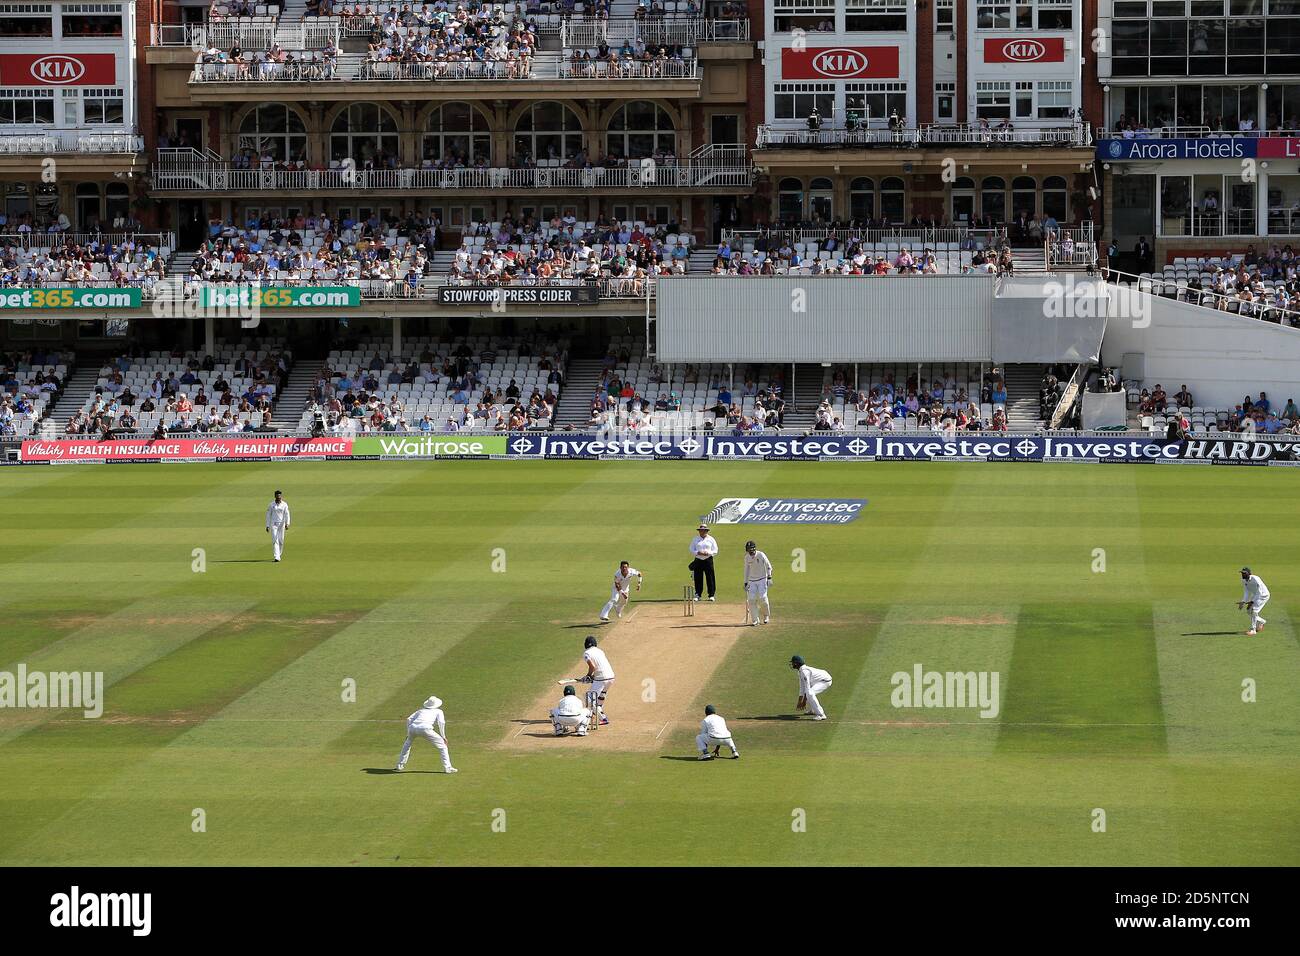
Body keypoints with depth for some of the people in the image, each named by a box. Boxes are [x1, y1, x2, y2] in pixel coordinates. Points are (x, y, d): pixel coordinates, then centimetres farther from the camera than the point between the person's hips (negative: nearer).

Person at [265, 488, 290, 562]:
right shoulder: (271, 505, 0)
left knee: (281, 541, 5)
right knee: (275, 540, -12)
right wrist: (267, 526, 0)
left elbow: (287, 514, -7)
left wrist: (287, 523, -21)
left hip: (281, 524, 1)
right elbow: (268, 515, 4)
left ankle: (278, 555, 25)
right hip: (273, 524, -1)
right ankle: (277, 557, -17)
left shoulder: (284, 504, 0)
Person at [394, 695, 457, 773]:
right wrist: (443, 736, 10)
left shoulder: (421, 710, 35)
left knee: (407, 743, 33)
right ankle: (447, 768, 1)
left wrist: (408, 733, 27)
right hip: (425, 728, -4)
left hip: (413, 727, 4)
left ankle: (399, 766, 31)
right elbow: (441, 722, 6)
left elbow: (409, 719, 24)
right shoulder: (438, 711, 25)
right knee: (442, 745, 8)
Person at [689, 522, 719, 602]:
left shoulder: (711, 539, 7)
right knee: (698, 578, 0)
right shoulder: (695, 540, 12)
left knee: (710, 578, -5)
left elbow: (715, 551, 5)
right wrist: (698, 553, -10)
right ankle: (698, 595, 8)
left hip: (708, 560, -2)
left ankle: (711, 595, 1)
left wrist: (708, 553, -13)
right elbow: (691, 550, 9)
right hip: (698, 560, 2)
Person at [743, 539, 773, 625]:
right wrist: (745, 583, 11)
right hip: (752, 581, 4)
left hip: (762, 579, -4)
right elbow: (747, 570, 11)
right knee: (751, 599, -9)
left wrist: (769, 578, -11)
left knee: (762, 598, -16)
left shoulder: (761, 555, -13)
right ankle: (755, 620, -1)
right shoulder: (747, 557, 0)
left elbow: (768, 566, -4)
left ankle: (766, 616, 10)